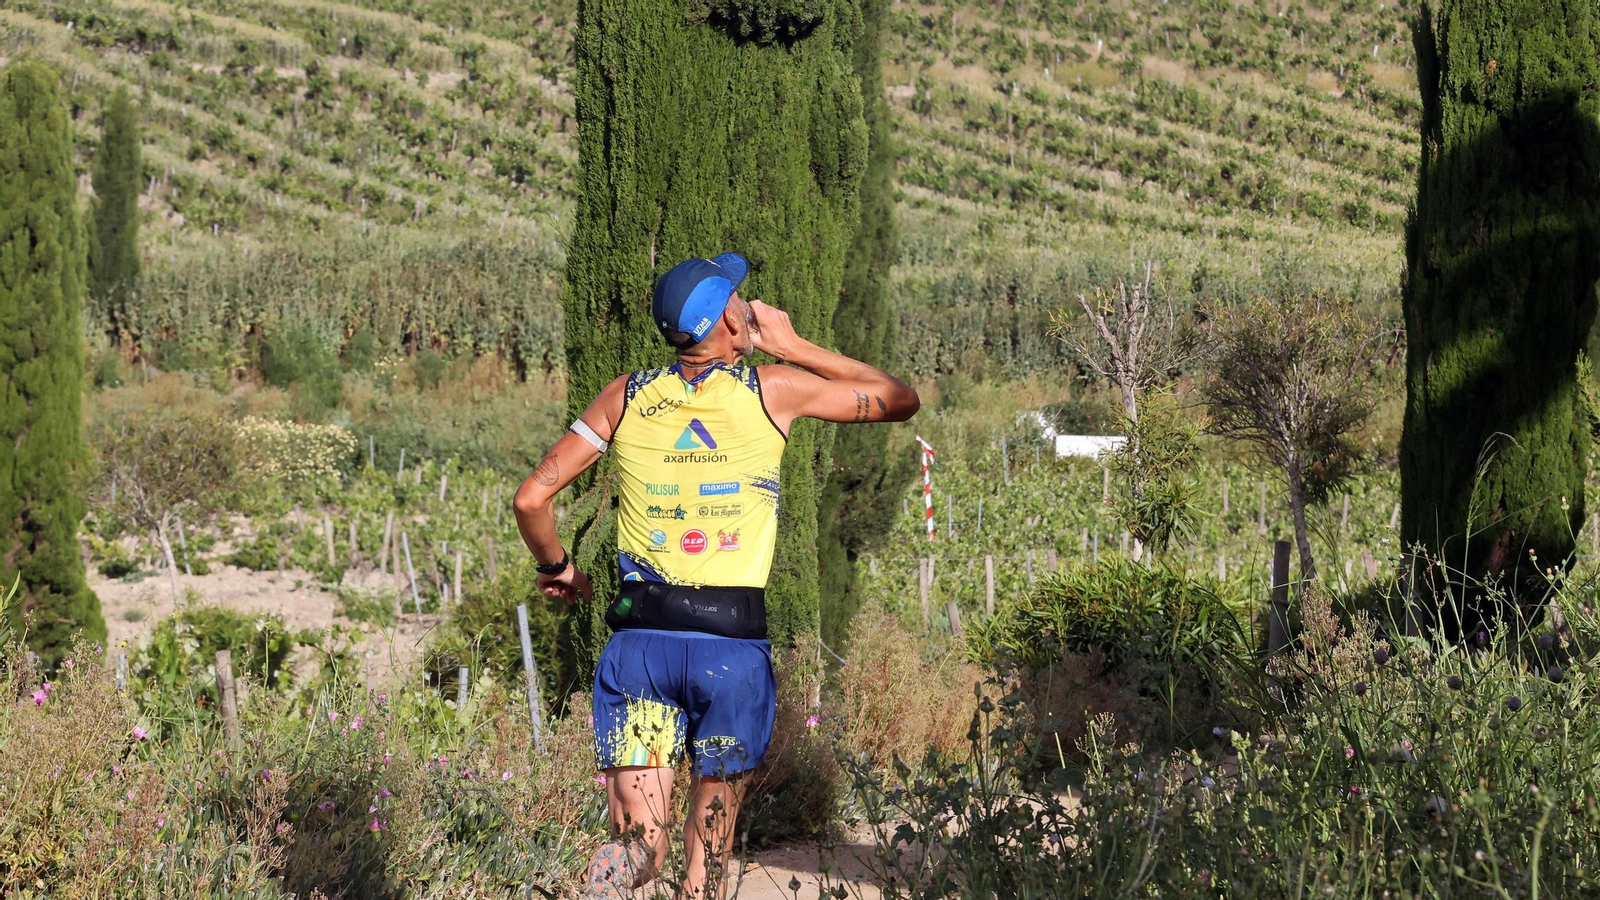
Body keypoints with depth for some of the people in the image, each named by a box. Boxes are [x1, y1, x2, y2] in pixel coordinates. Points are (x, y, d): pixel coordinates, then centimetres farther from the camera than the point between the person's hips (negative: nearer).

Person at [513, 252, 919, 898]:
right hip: (733, 644, -2)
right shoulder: (774, 390, 0)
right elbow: (901, 400, 13)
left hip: (640, 642, 2)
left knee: (639, 843, 2)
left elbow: (532, 499, 7)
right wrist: (792, 347, 16)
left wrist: (556, 568, 25)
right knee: (711, 833, 15)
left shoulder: (626, 397, 7)